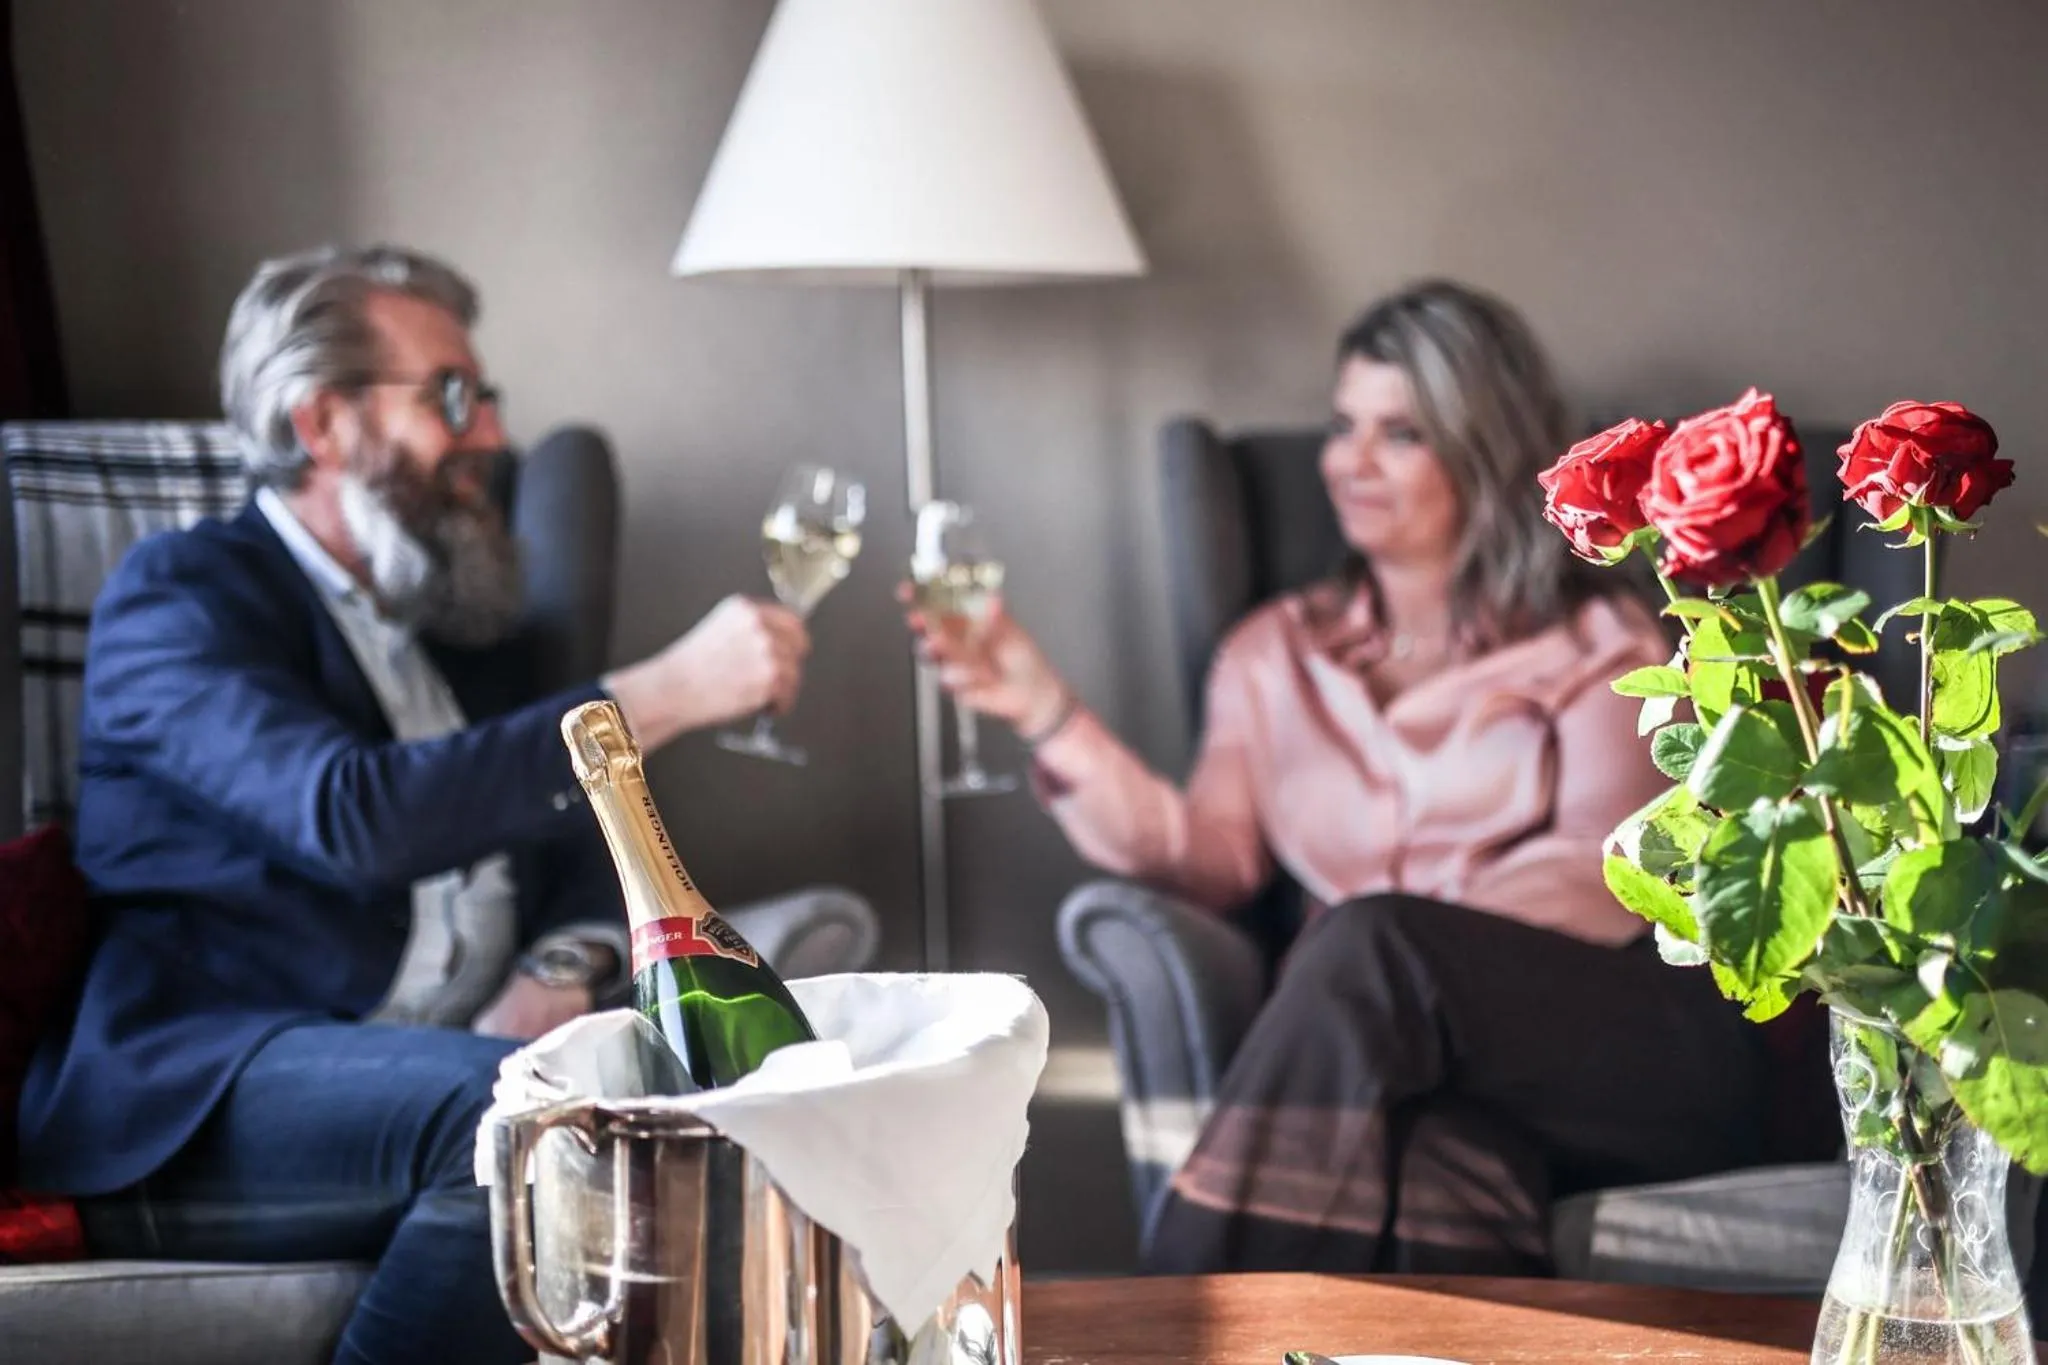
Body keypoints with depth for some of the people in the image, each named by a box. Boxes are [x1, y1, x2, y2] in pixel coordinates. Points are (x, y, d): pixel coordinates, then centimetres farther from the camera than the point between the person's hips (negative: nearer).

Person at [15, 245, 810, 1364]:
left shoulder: (458, 610, 21)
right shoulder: (180, 593, -2)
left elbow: (590, 853, 15)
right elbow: (351, 814, -21)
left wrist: (559, 972, -9)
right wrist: (666, 694, -22)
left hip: (463, 1076, 6)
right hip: (199, 1103, -6)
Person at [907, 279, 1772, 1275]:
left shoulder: (1598, 646, 12)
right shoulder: (1278, 653, 21)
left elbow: (1606, 886, -4)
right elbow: (1215, 861, 5)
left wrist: (1383, 949, -19)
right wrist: (1050, 716, -7)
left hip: (1636, 1057, -1)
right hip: (1427, 1061, 1)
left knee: (1368, 946, -33)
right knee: (1442, 1150, -39)